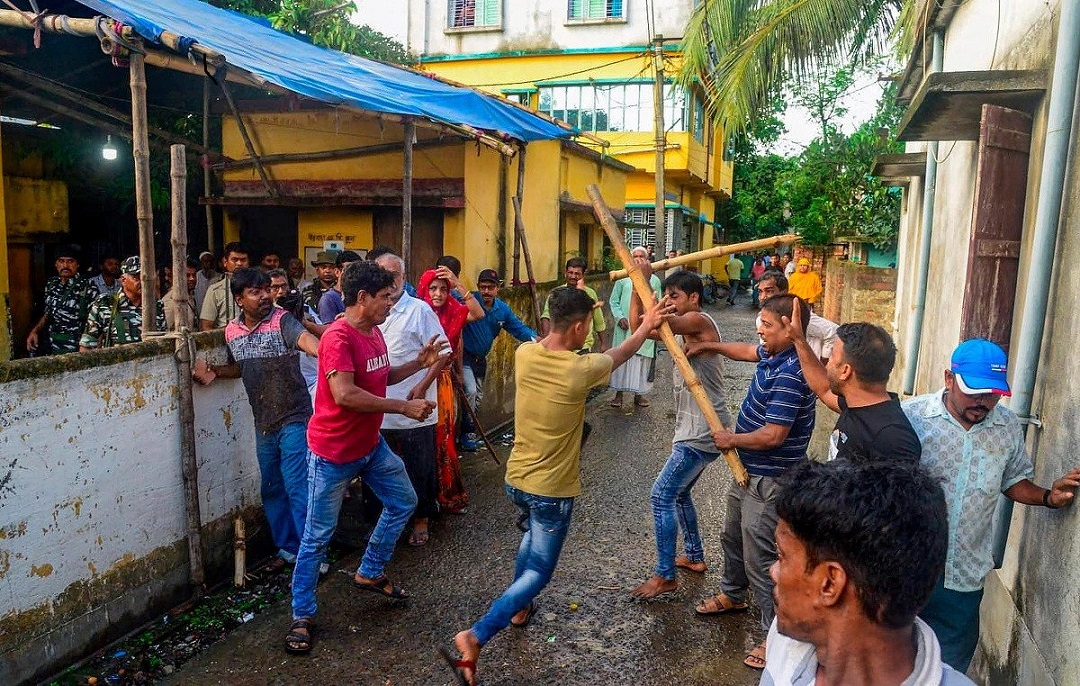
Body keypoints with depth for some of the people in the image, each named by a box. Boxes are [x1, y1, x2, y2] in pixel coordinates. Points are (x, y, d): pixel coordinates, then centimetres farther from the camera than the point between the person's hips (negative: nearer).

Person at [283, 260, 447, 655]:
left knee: (403, 502, 19)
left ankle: (369, 574, 35)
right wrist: (404, 407, -28)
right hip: (333, 452, -9)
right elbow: (345, 394, -33)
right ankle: (301, 616, 18)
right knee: (318, 536, 2)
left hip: (371, 445, 9)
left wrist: (419, 363, 4)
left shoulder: (374, 332, 5)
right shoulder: (338, 337, -23)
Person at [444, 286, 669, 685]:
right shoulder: (580, 370, -22)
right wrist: (646, 326, 16)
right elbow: (620, 354, 0)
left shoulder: (523, 354, -10)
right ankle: (475, 637, -8)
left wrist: (574, 310, 18)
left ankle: (519, 609, 46)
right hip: (552, 489, -6)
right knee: (538, 572, 6)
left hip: (516, 479, 7)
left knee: (533, 533, 35)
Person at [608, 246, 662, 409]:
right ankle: (619, 393, 12)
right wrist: (620, 318, -9)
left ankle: (639, 394, 16)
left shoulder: (654, 280, 7)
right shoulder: (623, 278, 2)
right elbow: (613, 301, 4)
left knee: (642, 360, 4)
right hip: (625, 326, -1)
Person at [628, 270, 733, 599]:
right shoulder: (681, 329, 12)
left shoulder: (699, 321, -16)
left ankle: (665, 576, 2)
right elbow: (639, 325, 3)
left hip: (703, 432, -10)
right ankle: (695, 557, 37)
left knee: (662, 495, -7)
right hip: (693, 429, 10)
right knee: (678, 493, 21)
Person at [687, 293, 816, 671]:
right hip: (748, 471, 11)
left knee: (760, 559, 0)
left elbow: (773, 435, -32)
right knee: (733, 536, 28)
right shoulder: (772, 354, -1)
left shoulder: (789, 374, -30)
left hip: (768, 482, -11)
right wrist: (710, 346, 22)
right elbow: (749, 351, 25)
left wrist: (732, 439, -16)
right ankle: (732, 594, 52)